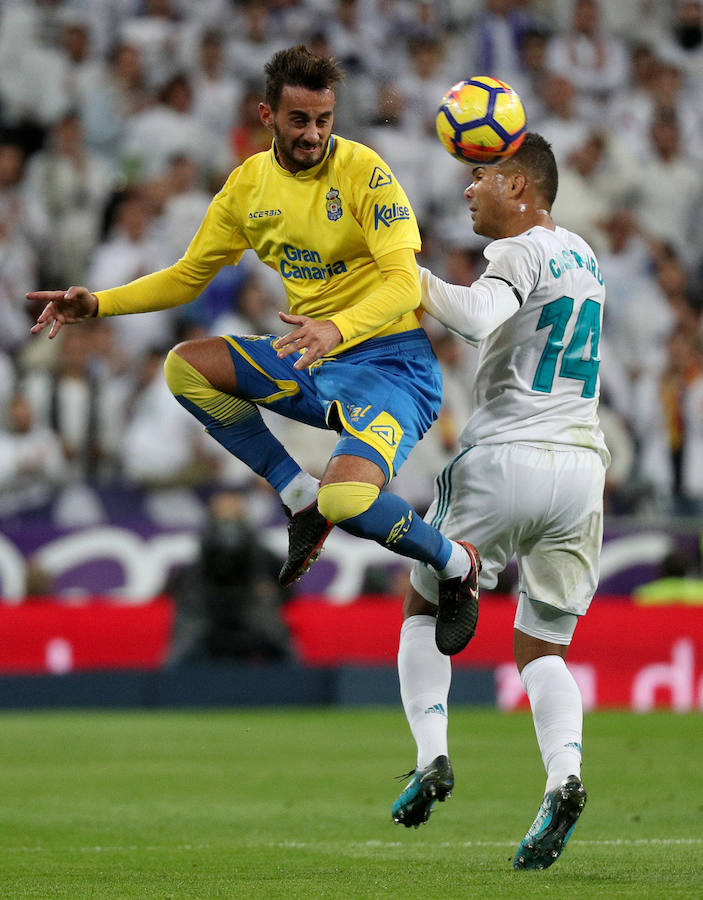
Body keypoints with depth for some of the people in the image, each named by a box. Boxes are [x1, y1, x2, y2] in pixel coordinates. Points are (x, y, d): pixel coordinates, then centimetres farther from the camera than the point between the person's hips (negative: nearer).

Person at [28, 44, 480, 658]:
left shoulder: (363, 171, -15)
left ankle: (456, 565, 0)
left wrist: (336, 328, -42)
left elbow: (403, 283, -24)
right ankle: (301, 497, 1)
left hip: (389, 360, -7)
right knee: (185, 367, -6)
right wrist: (97, 303, 1)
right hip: (311, 359, 7)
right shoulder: (250, 184, 4)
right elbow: (188, 277, 14)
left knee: (347, 498, -32)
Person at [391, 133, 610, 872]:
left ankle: (432, 756, -2)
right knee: (542, 646, 10)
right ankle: (563, 776, -15)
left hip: (505, 459, -6)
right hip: (580, 464, 6)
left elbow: (480, 316, -30)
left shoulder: (519, 253, -9)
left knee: (425, 608, 14)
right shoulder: (582, 256, 17)